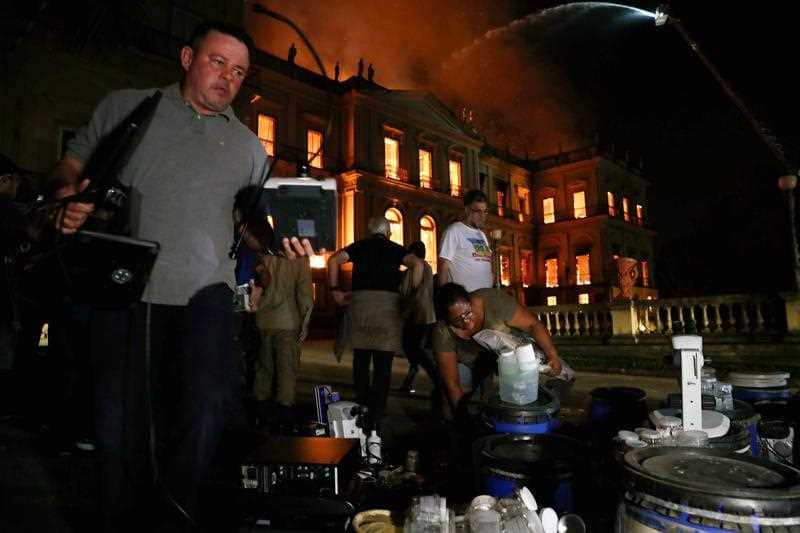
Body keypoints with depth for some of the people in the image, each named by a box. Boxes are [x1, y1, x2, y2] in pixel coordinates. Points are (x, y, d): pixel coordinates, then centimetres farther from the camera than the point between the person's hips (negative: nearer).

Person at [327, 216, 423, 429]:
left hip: (360, 300, 1)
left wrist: (335, 290, 6)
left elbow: (333, 260, 2)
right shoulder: (395, 249, 13)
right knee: (383, 363, 3)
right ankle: (376, 416, 2)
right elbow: (417, 264, -4)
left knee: (360, 360, 12)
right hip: (388, 301, -1)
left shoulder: (359, 246, 16)